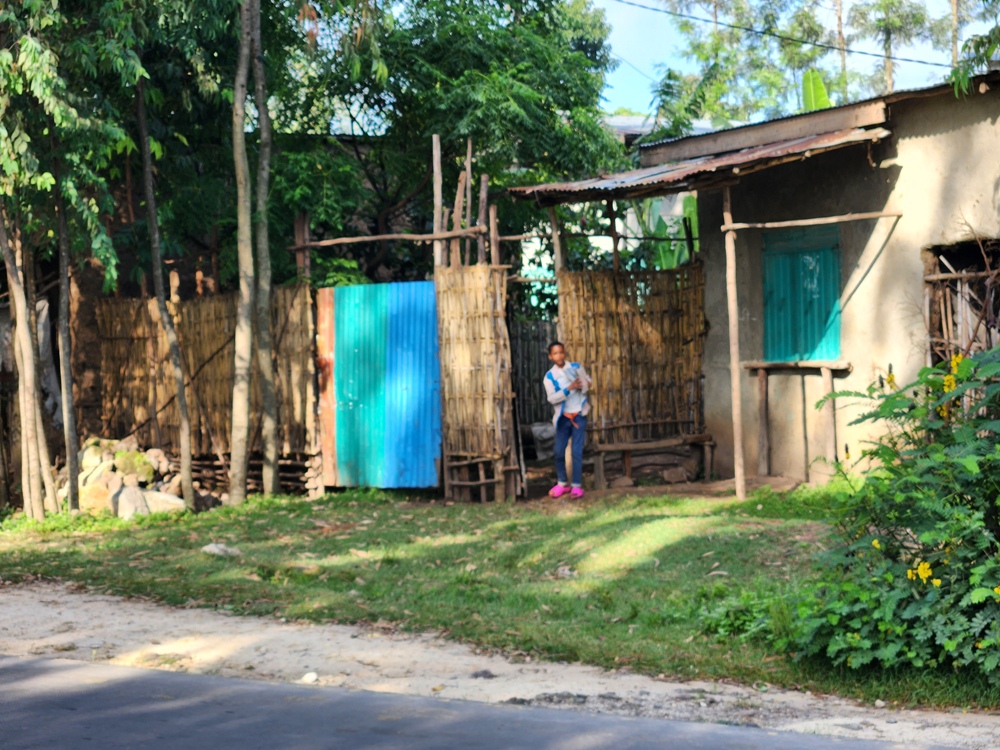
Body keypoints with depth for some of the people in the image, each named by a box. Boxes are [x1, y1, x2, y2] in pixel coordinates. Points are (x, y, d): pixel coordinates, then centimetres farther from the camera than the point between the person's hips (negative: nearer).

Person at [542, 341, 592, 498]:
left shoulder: (576, 367, 0)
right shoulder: (549, 376, -5)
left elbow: (588, 381, 15)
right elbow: (552, 398, -15)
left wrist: (584, 385, -8)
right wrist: (569, 388, -25)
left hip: (579, 415, -1)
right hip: (563, 417, 1)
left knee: (577, 452, -3)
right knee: (559, 451, 4)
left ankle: (577, 486, 3)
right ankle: (562, 483, 21)